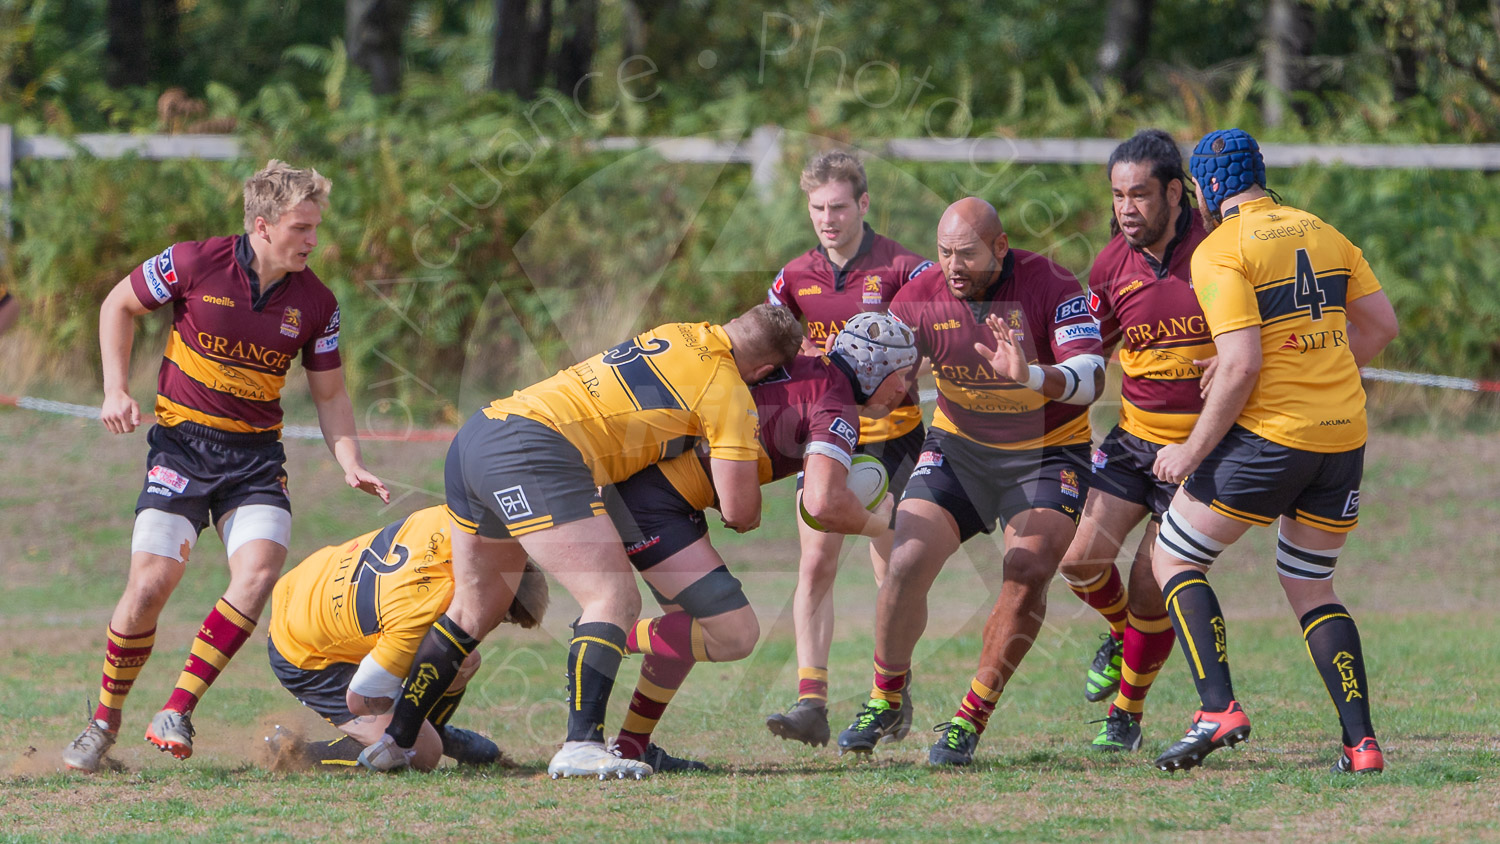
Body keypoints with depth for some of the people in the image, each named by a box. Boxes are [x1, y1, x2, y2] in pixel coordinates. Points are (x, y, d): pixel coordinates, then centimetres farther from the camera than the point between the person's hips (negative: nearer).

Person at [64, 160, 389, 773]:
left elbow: (329, 394, 10)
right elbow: (118, 306, 6)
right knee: (150, 585, -13)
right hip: (182, 442, -2)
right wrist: (116, 390, -3)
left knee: (258, 574, -22)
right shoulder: (195, 264, -10)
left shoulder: (315, 303, -1)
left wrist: (351, 465, -5)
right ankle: (105, 720, 9)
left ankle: (176, 712, -12)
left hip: (256, 456, 2)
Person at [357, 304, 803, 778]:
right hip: (533, 454, -9)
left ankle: (393, 742, 27)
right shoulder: (729, 390, -2)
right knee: (615, 598, -10)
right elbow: (741, 513, -2)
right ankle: (582, 747, -23)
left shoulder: (684, 336, 20)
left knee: (473, 611, 23)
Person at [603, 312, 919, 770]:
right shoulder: (836, 409, -12)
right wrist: (876, 522, -6)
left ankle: (631, 746, 25)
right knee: (734, 635, -9)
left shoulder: (807, 369, 15)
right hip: (650, 503, -10)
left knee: (695, 621, 22)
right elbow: (823, 503, -26)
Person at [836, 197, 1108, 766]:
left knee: (1028, 574, -22)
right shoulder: (921, 297, -12)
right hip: (959, 445, 3)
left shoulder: (1052, 288, -21)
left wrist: (1032, 375, -52)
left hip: (1047, 453, -3)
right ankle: (885, 700, 10)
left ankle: (971, 720, -8)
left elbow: (1091, 376, -32)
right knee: (907, 564, -13)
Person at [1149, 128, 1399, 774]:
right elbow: (1380, 324, 15)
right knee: (1309, 586, 18)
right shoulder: (1323, 234, 13)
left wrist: (1192, 452, -9)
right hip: (1344, 432, 6)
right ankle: (1362, 741, 4)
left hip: (1270, 432, -6)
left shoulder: (1219, 251, -8)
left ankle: (1218, 708, -8)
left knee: (1174, 559, 9)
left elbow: (1242, 365, -17)